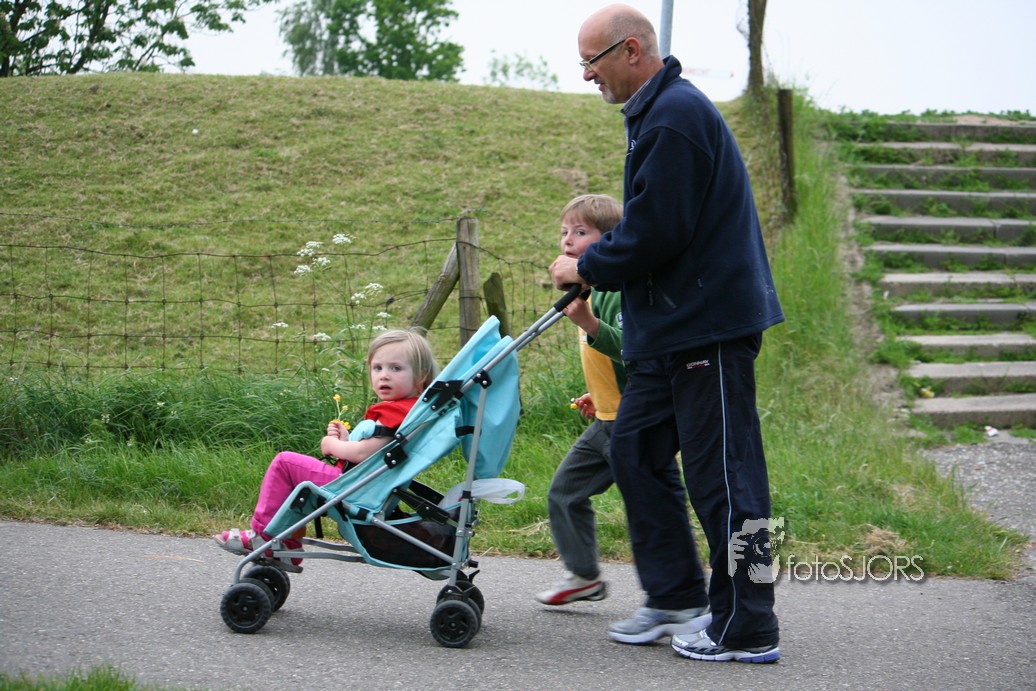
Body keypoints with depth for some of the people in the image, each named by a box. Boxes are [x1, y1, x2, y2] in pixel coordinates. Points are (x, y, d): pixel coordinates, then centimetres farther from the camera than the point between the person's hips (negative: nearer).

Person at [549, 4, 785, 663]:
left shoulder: (675, 115, -17)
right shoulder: (660, 109, 17)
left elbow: (657, 232, -22)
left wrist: (587, 269, -8)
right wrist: (598, 257, 14)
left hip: (709, 324, -11)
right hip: (676, 325, 11)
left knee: (720, 474, -5)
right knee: (636, 448, 15)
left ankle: (747, 628, 4)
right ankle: (677, 595, 23)